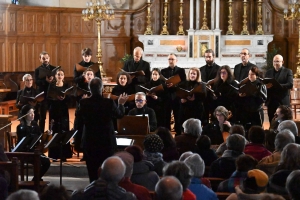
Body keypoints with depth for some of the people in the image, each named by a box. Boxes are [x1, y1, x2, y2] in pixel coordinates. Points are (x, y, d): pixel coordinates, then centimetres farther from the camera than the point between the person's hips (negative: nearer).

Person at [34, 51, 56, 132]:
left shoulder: (54, 69, 8)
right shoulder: (37, 70, 3)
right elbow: (37, 82, -11)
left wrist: (53, 80, -21)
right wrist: (45, 81, -27)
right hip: (43, 95, -1)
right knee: (42, 116, 4)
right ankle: (41, 132, 9)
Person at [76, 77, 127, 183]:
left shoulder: (84, 103, -14)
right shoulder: (109, 103, -17)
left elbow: (79, 117, 6)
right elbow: (120, 114, 3)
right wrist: (121, 104, 22)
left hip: (89, 142, 1)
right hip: (107, 142, -1)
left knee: (93, 171, 10)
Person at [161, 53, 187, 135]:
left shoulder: (181, 70, 6)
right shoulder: (163, 71, 12)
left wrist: (174, 85, -17)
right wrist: (165, 85, -15)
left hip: (177, 97, -1)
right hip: (166, 97, 1)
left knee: (178, 118, 1)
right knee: (166, 118, 2)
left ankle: (178, 135, 7)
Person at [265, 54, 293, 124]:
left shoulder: (288, 72, 2)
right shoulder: (268, 72, 15)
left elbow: (290, 85, -12)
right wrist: (266, 86, -15)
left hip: (283, 102, -4)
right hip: (271, 102, 4)